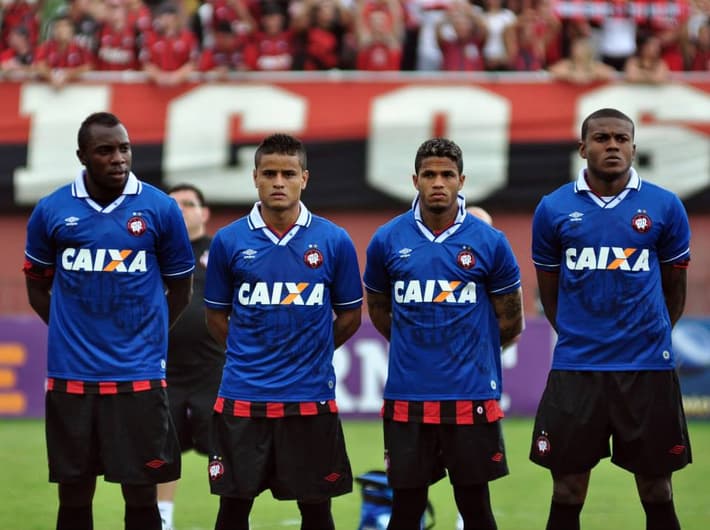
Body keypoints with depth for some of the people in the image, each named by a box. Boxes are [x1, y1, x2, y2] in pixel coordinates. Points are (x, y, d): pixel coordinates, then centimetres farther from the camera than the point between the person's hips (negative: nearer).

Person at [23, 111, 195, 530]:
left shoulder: (160, 209, -1)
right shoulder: (51, 211, 1)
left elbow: (180, 288, 9)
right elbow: (38, 286, 15)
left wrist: (145, 336, 6)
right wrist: (75, 331, 8)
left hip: (138, 374, -1)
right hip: (70, 375, 1)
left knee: (141, 494, 2)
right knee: (74, 494, 7)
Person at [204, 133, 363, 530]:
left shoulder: (334, 241, -1)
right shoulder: (229, 241, 1)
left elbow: (349, 317, 9)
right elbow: (217, 316, 11)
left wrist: (310, 352, 8)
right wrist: (251, 354, 9)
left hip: (311, 398, 0)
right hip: (242, 396, 0)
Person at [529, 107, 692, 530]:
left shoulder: (664, 207, 1)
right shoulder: (554, 209, 3)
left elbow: (674, 288, 11)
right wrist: (578, 337, 12)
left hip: (648, 368, 0)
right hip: (575, 368, 0)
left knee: (657, 492, 4)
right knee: (567, 494, 4)